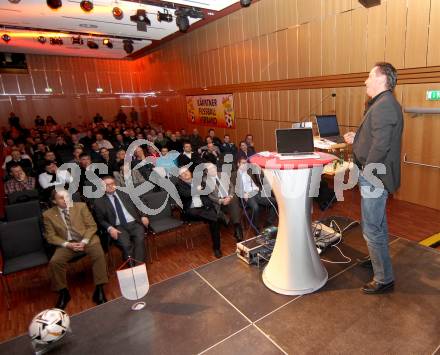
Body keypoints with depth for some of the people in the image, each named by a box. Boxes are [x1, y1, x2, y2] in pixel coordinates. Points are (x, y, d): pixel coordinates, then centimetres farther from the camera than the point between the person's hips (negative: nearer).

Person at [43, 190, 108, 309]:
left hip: (87, 239, -1)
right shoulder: (48, 214, 5)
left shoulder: (81, 206, 4)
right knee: (54, 262, -25)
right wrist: (67, 244, -13)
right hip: (66, 244, 1)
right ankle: (63, 293, -1)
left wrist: (84, 241, -14)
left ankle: (99, 290, -19)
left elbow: (91, 226, 2)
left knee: (99, 254, -29)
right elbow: (50, 236, 3)